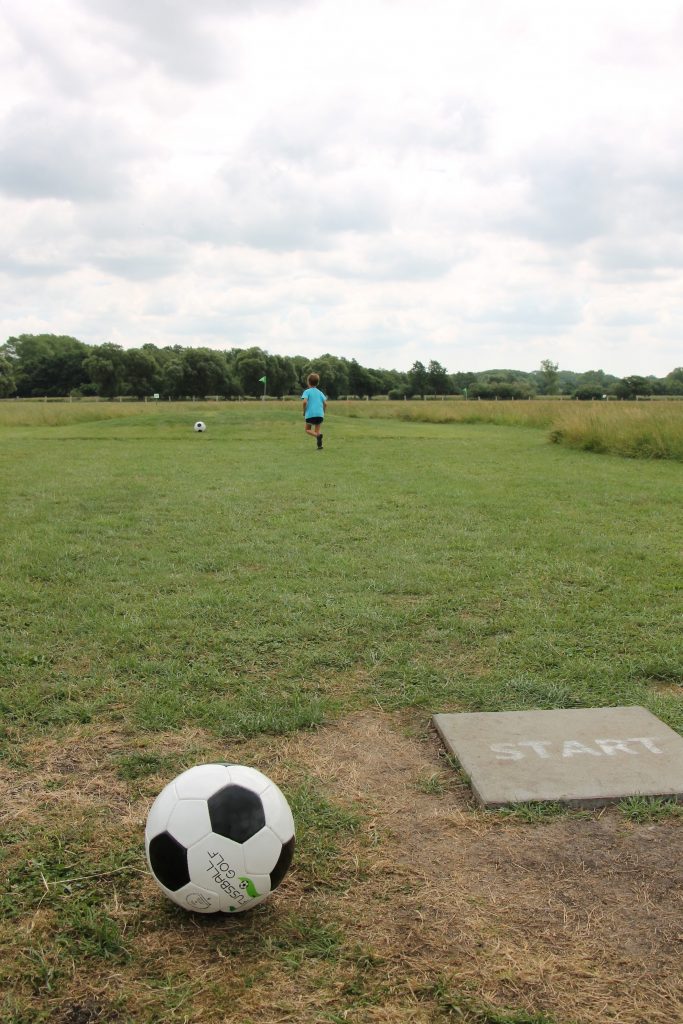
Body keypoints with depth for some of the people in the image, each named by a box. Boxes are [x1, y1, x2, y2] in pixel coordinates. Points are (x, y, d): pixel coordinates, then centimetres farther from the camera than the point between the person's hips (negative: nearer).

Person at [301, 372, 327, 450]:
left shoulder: (307, 391, 2)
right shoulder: (320, 392, 14)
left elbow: (305, 401, -14)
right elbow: (325, 403, 5)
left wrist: (304, 411, -1)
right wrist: (323, 412, 18)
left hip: (310, 415, -4)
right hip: (320, 414, 4)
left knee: (308, 429, 12)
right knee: (317, 431, 14)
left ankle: (318, 435, -17)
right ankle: (319, 445, -7)